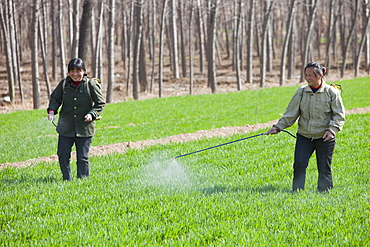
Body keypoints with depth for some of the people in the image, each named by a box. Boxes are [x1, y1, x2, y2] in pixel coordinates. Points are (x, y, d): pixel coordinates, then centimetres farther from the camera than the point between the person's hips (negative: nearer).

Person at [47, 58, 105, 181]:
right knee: (63, 154, 1)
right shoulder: (64, 84, 1)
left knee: (82, 157, 2)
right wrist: (52, 110, -6)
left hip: (84, 128, -3)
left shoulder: (91, 84, -6)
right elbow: (55, 98, 13)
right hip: (66, 127, 3)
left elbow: (100, 103, 1)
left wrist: (92, 114, -15)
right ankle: (67, 179, 17)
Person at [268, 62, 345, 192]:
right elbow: (291, 113, 8)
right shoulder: (301, 92, 3)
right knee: (299, 164, -9)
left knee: (324, 168, 2)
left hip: (324, 138, -2)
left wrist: (332, 130, -14)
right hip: (304, 137, 2)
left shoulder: (332, 93, -3)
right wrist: (278, 127, 1)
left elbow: (339, 115, 0)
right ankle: (297, 192, 1)